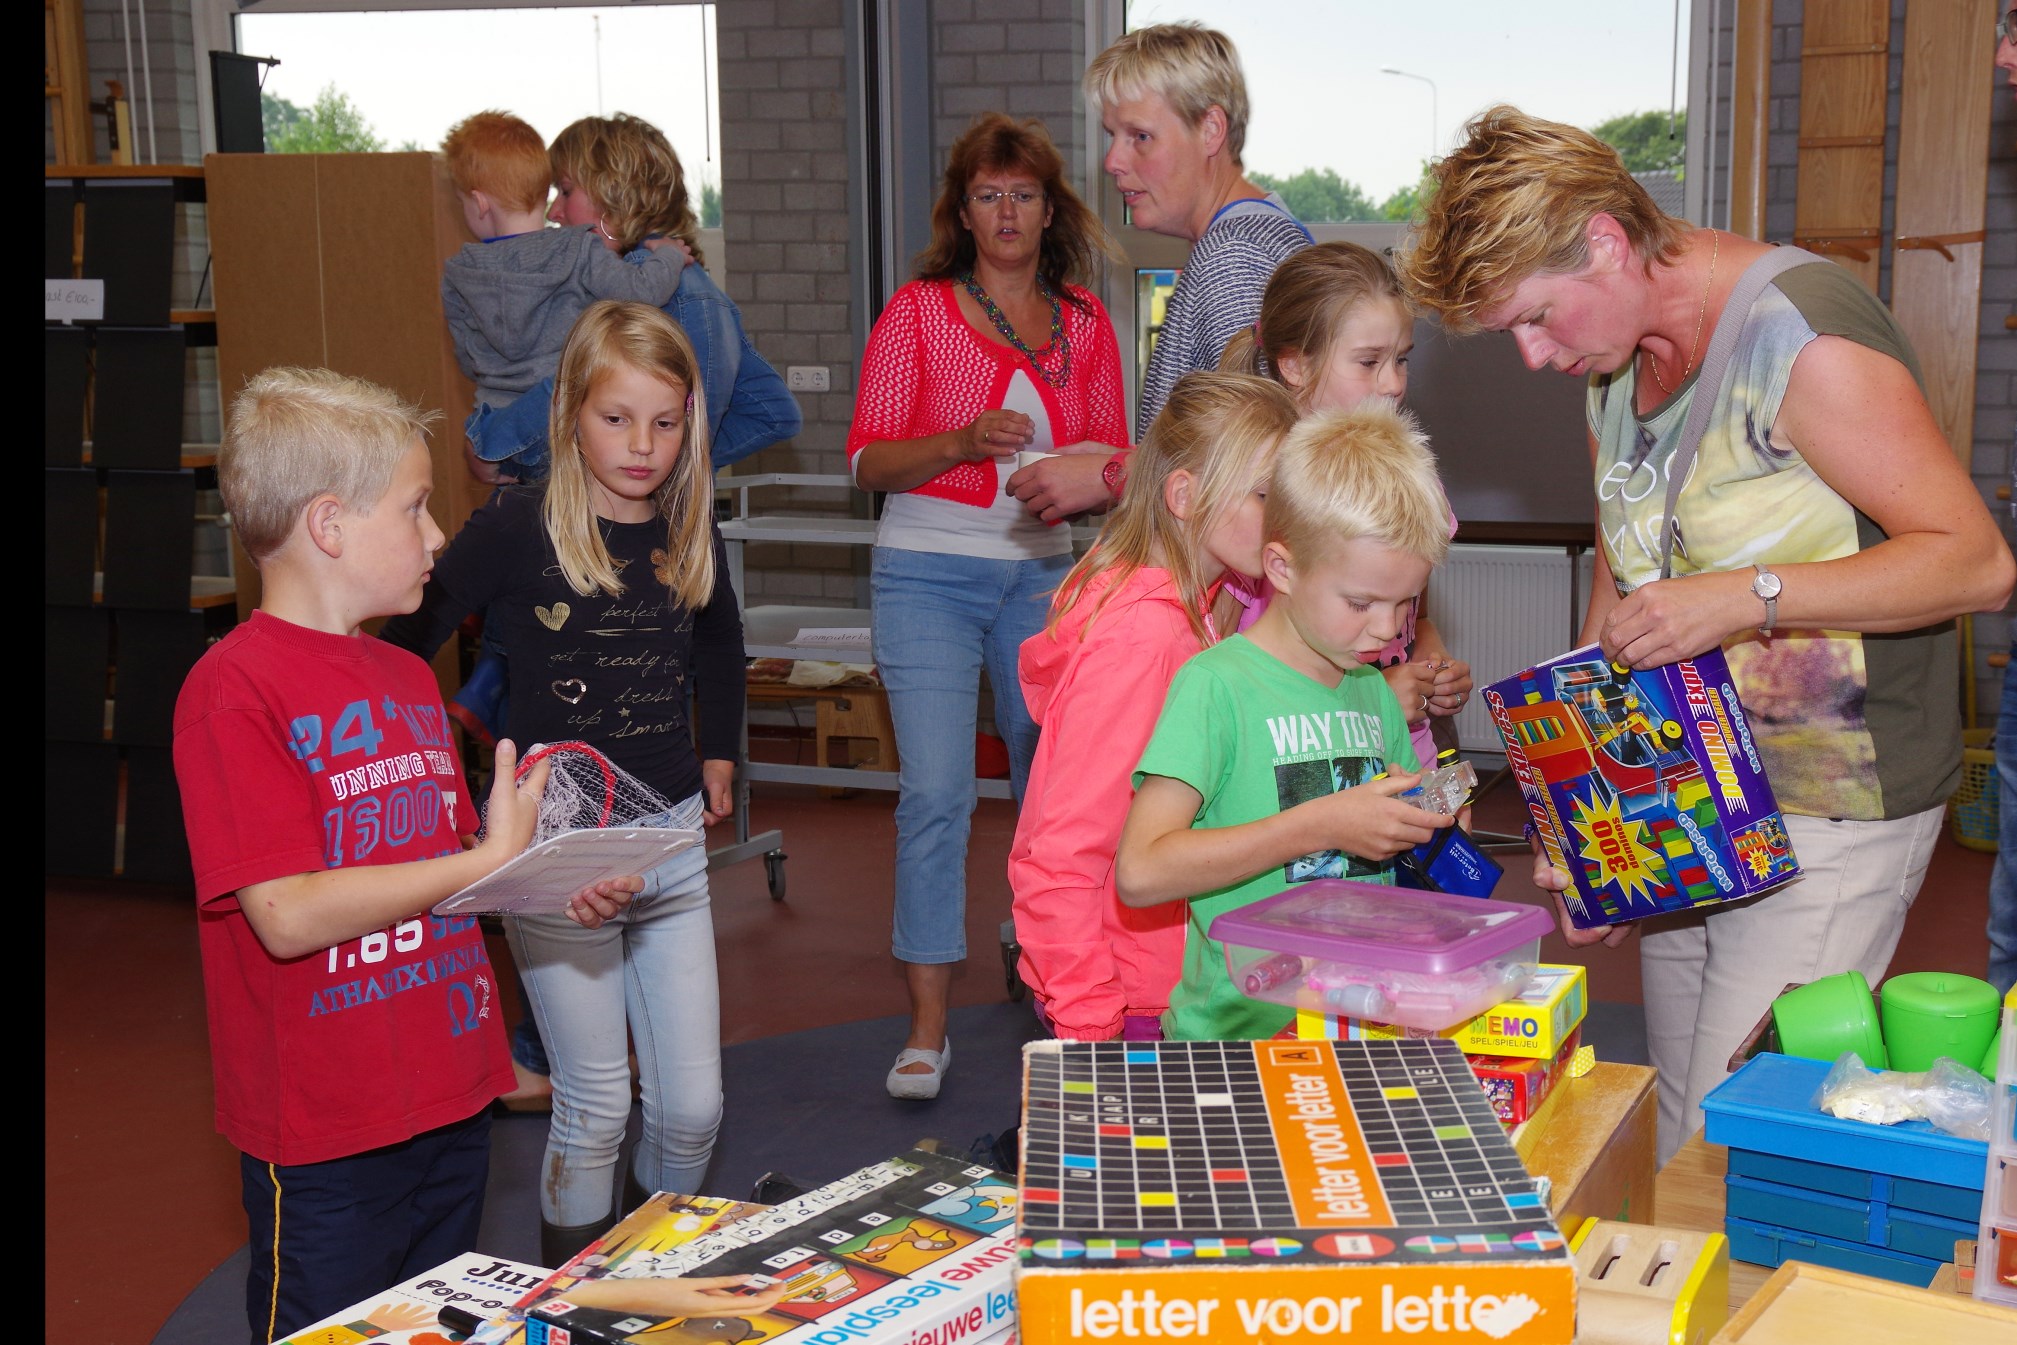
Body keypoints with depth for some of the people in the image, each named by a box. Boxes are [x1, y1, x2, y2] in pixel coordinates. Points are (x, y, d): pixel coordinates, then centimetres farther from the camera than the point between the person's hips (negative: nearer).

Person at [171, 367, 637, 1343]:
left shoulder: (409, 679, 12)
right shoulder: (232, 689, -15)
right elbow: (288, 915, -22)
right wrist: (490, 860, -19)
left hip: (451, 1104, 8)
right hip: (325, 1142, -8)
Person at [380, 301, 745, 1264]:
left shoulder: (691, 535, 5)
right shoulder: (518, 527, -11)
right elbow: (405, 643, -7)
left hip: (672, 842, 4)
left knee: (693, 1105, 6)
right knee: (595, 1108, 2)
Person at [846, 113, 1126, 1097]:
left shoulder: (1085, 324, 9)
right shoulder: (918, 311, 0)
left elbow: (1113, 459, 12)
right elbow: (868, 461, -4)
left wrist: (1089, 472, -11)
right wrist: (963, 442, -21)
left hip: (1040, 572, 3)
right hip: (929, 573, -3)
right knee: (935, 792, -10)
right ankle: (926, 1027, -3)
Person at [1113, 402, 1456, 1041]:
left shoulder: (1374, 690, 14)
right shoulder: (1216, 684, -9)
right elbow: (1140, 871, -21)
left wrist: (1423, 822, 4)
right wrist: (1322, 824, -20)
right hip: (1239, 1034, -7)